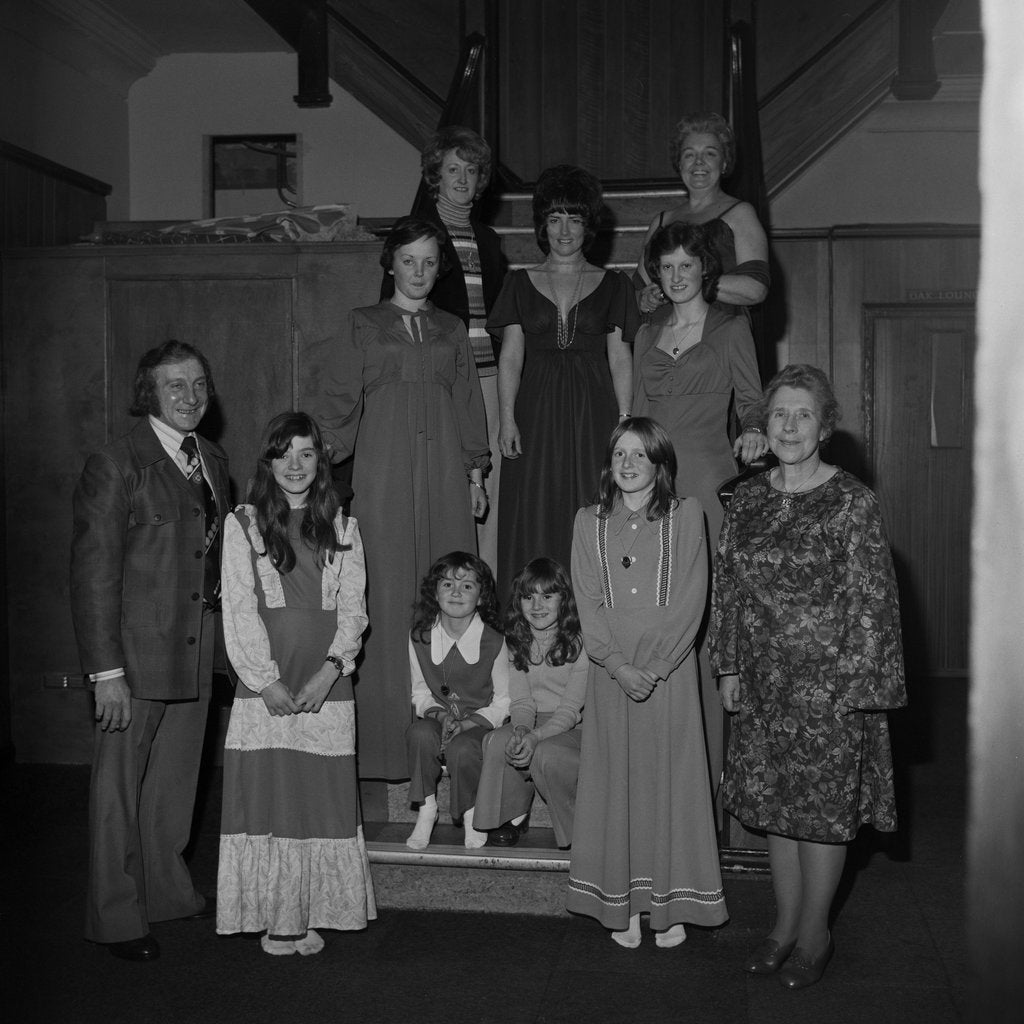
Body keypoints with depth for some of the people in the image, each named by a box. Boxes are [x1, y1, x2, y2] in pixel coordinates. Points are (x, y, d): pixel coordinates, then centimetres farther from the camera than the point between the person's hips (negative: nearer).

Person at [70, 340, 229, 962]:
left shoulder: (215, 461, 10)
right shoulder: (115, 466, -11)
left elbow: (217, 554, 11)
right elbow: (93, 573, -14)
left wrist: (223, 640, 4)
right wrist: (106, 671, -17)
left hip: (198, 651, 6)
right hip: (137, 654, -6)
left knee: (176, 780, 19)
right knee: (121, 783, 7)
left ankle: (168, 889, 37)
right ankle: (117, 916, 22)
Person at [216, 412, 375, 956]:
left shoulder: (341, 528, 13)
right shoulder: (243, 524, 5)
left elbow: (353, 607, 6)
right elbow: (239, 610, -1)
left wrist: (330, 669, -9)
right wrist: (266, 681, -10)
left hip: (327, 685, 2)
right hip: (264, 686, -2)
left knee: (321, 798, 2)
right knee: (267, 795, -2)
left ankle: (311, 914, 11)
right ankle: (275, 918, 7)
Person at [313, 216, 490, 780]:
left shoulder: (451, 330, 17)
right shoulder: (363, 325, 10)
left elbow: (467, 404, 17)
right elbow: (339, 399, 4)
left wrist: (475, 474, 12)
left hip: (443, 474, 2)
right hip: (383, 472, -2)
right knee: (386, 595, -6)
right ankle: (388, 737, -1)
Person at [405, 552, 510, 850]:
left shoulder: (493, 642, -11)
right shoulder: (420, 637, -4)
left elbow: (503, 702, -4)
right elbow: (419, 692, 7)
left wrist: (465, 723, -18)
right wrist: (441, 715, -14)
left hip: (480, 723, -2)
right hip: (437, 718, 2)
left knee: (461, 749, -35)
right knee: (419, 733, -33)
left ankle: (472, 814, -4)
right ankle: (426, 808, -12)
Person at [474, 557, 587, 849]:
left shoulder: (580, 643, -12)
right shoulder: (515, 641, 4)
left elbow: (571, 708, -15)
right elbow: (521, 701, -1)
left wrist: (536, 736, -32)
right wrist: (521, 730, -25)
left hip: (573, 728, -4)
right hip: (531, 724, 4)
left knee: (545, 755, -35)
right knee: (498, 742, -28)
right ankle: (513, 815, -5)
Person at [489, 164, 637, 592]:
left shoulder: (612, 285, 10)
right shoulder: (520, 283, 11)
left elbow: (620, 358, 5)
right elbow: (510, 355, 4)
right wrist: (507, 418, -8)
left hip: (594, 412, 0)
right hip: (536, 412, 1)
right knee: (534, 520, -3)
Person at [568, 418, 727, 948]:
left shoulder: (685, 515, 2)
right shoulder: (589, 522, 8)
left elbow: (691, 599, -5)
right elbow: (588, 603, 1)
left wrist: (655, 667, -13)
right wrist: (618, 664, -12)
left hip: (669, 667, -2)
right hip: (611, 670, 2)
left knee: (668, 779, 2)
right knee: (615, 781, 4)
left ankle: (670, 904, 14)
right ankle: (623, 904, 14)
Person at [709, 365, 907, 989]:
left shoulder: (852, 502, -10)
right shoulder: (748, 499, 5)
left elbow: (871, 600, -11)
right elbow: (728, 586, 11)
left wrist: (855, 683, -13)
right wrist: (730, 666, 9)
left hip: (828, 680, -5)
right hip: (764, 680, 5)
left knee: (824, 806, 5)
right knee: (776, 804, 13)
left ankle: (815, 933, 23)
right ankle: (786, 925, 29)